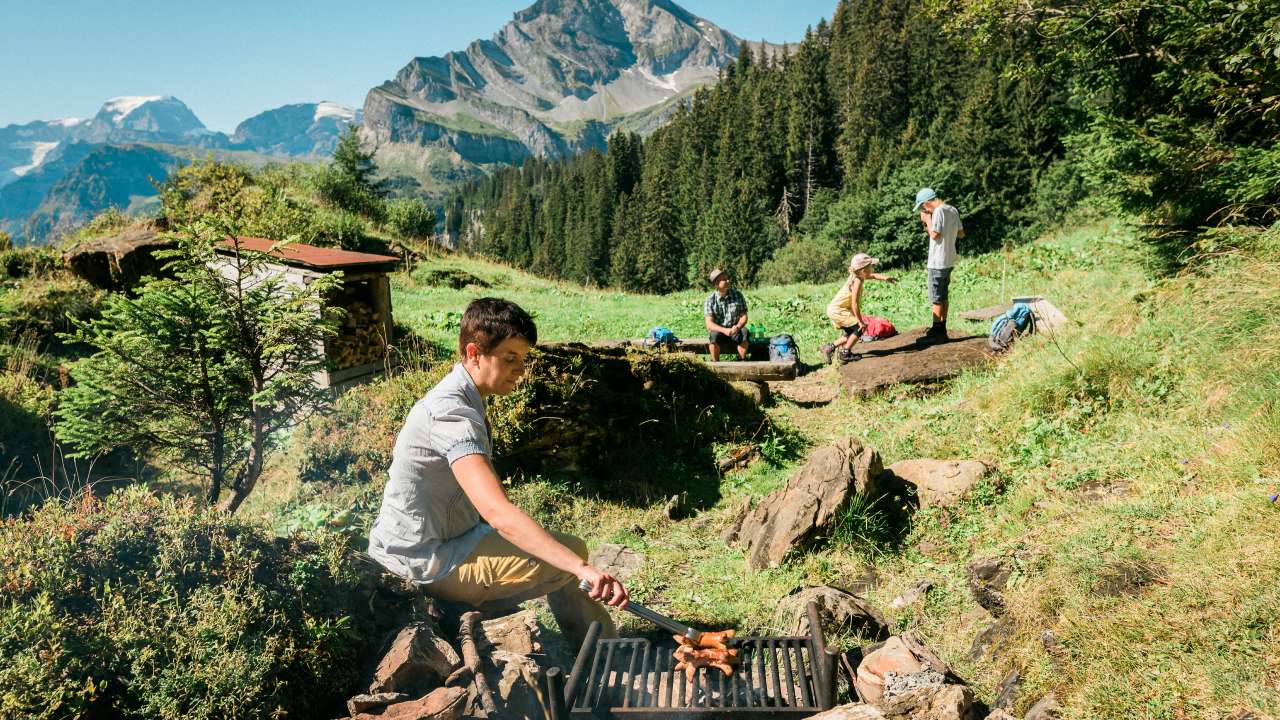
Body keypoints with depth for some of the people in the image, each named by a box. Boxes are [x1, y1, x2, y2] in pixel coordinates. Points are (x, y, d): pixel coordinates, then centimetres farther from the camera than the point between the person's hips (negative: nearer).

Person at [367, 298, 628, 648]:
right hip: (432, 562, -10)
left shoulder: (459, 398, 6)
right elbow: (498, 512, -39)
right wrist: (582, 568, -45)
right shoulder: (452, 414, -26)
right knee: (571, 552, -15)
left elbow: (489, 497, 16)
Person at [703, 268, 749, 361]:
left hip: (735, 330, 2)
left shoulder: (737, 295, -3)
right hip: (719, 330, -1)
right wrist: (724, 330, -33)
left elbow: (744, 316, -3)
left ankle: (742, 361, -14)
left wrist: (738, 327, -26)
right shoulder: (710, 300, -8)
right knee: (714, 335, -34)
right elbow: (709, 324, -16)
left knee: (744, 332, -29)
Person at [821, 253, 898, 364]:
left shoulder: (856, 276, 1)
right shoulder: (857, 281, -24)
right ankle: (845, 354, -3)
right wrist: (860, 321, -23)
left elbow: (872, 276, 20)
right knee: (859, 328, -9)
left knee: (852, 333, 18)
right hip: (838, 310, -10)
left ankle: (830, 348, 22)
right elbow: (854, 304, -27)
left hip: (835, 309, 10)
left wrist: (885, 278, 3)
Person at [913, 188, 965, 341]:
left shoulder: (938, 211, -16)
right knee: (943, 297, 16)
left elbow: (935, 235, -19)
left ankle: (937, 332, 2)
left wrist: (927, 220, -8)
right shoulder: (953, 210, 10)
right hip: (949, 260, 9)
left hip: (937, 262, -9)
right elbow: (961, 233, 14)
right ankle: (942, 330, 21)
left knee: (936, 299, -1)